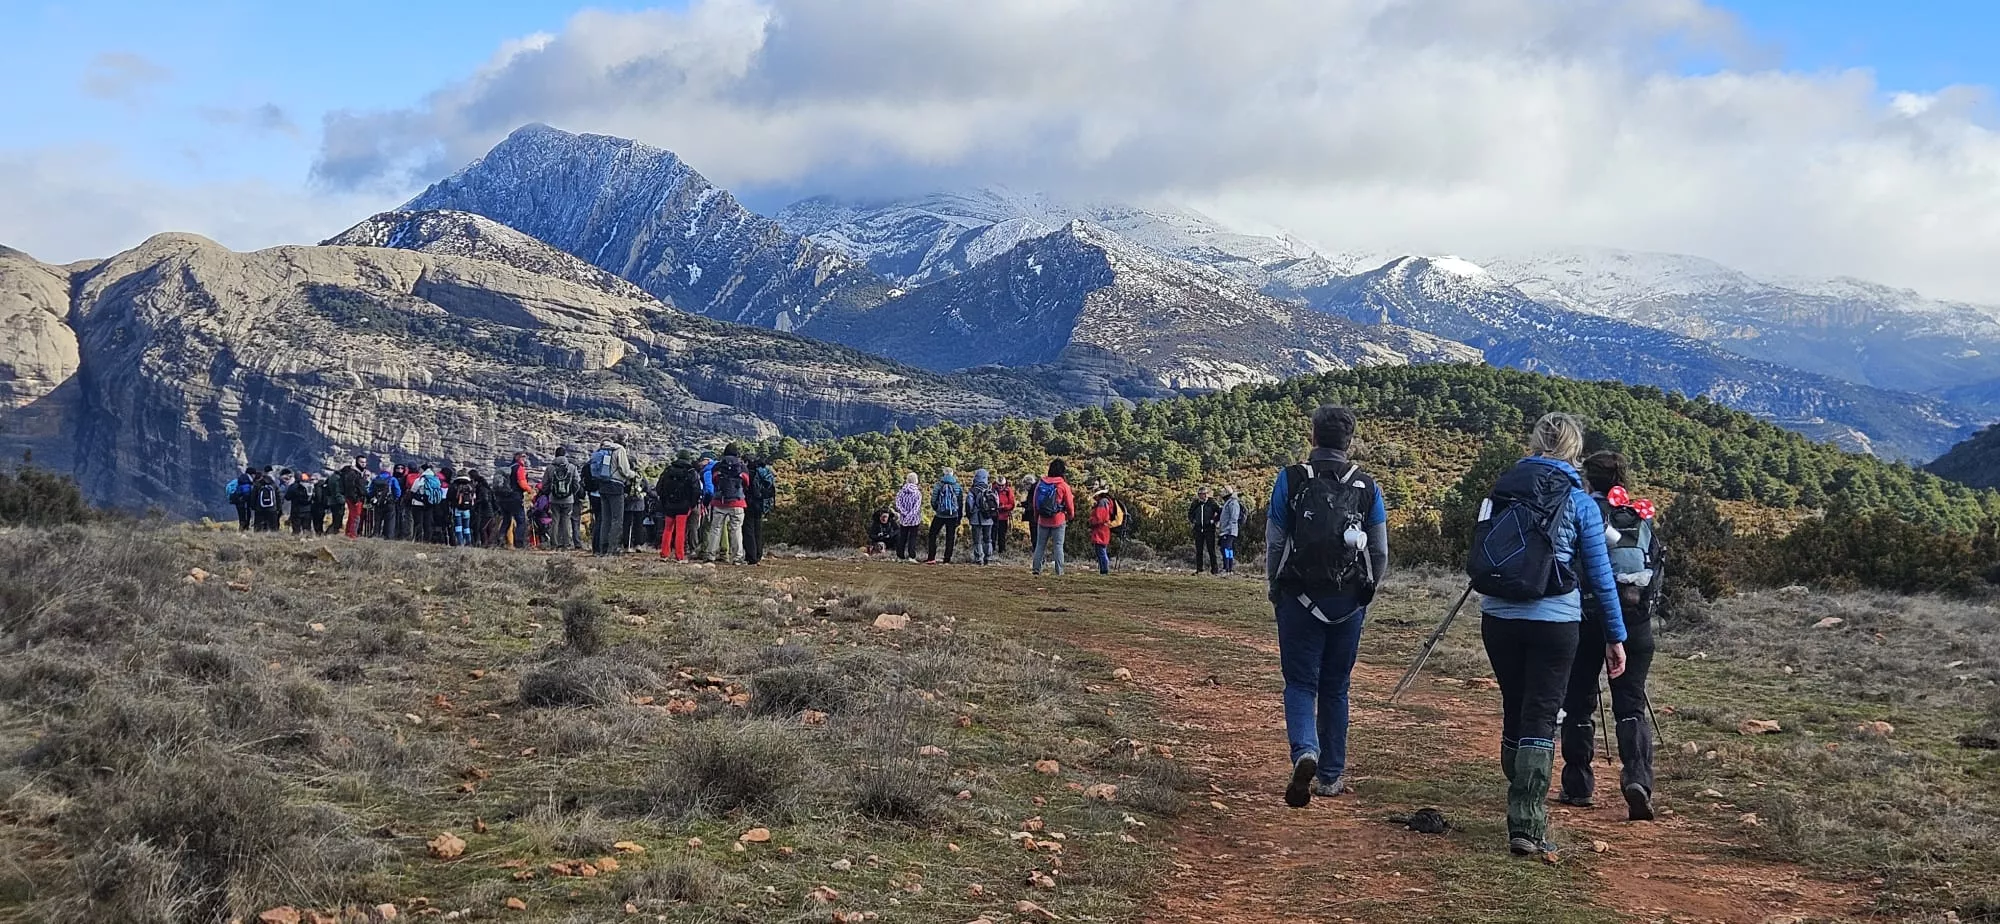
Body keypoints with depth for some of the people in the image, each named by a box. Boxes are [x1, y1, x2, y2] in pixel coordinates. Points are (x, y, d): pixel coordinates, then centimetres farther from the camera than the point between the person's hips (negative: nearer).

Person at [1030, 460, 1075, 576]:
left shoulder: (1040, 483, -1)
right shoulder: (1063, 486, -11)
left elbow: (1034, 502, 6)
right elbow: (1069, 504, -4)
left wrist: (1036, 516, 19)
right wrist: (1071, 515, 17)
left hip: (1043, 520, 3)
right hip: (1059, 521, -3)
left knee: (1040, 545, 11)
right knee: (1058, 546, 3)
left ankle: (1037, 568, 7)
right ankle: (1059, 571, 1)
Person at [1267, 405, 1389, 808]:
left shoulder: (1290, 480, -5)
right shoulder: (1366, 486, 0)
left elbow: (1274, 545, -2)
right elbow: (1381, 555, 4)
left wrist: (1274, 594, 12)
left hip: (1299, 598, -2)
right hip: (1349, 603, 2)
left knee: (1300, 683, 4)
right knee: (1336, 687, 14)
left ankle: (1305, 753, -22)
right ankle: (1331, 776, 18)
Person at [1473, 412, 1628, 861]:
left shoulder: (1501, 491, 7)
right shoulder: (1580, 503, -2)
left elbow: (1480, 558, 13)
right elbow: (1600, 576, 0)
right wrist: (1616, 637, 7)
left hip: (1498, 618, 4)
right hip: (1553, 621, -3)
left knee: (1514, 714, 15)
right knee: (1540, 720, -3)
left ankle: (1522, 809, 28)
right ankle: (1526, 826, -9)